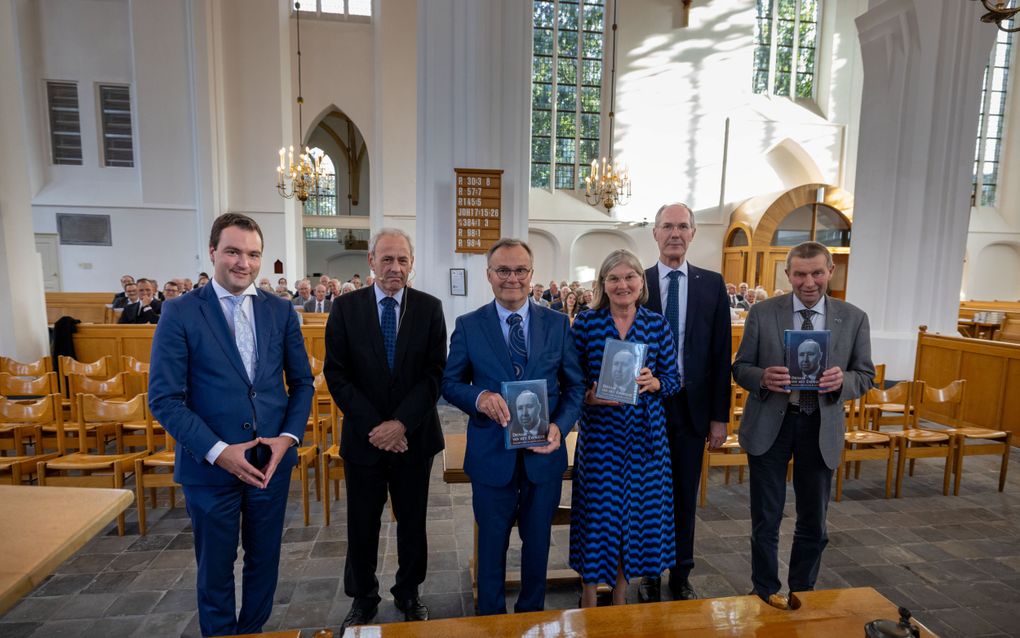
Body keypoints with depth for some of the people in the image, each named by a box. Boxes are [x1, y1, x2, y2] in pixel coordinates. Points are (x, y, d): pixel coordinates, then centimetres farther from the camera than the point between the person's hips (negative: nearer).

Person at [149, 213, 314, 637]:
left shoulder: (281, 311, 2)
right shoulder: (180, 313, -7)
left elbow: (302, 382, 6)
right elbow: (164, 398, -9)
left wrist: (288, 436, -9)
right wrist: (217, 451, -18)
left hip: (272, 460, 3)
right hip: (210, 464, -2)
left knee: (264, 561, 19)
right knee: (215, 569, 16)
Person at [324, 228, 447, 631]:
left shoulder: (429, 308, -2)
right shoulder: (346, 307, -2)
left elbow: (435, 373, -6)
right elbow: (336, 374, -5)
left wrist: (401, 423, -15)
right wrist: (374, 425, -13)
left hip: (415, 436, 0)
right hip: (363, 436, 0)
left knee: (413, 521, 15)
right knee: (362, 524, 13)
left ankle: (408, 593, 37)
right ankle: (362, 598, 36)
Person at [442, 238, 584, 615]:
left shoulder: (558, 324, -2)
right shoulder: (468, 326, -4)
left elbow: (575, 385, 0)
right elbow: (450, 383, -2)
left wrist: (560, 426, -16)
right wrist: (479, 397, -23)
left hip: (545, 452, 2)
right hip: (491, 454, -1)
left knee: (538, 540, 21)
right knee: (492, 541, 18)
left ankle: (532, 612, 46)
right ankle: (491, 615, 43)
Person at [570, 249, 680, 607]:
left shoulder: (657, 325, 2)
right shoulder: (585, 323, -3)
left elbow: (673, 380, 4)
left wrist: (653, 383, -16)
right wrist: (590, 396, -20)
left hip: (645, 433, 2)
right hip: (598, 432, -2)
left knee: (637, 507, 12)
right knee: (597, 510, 5)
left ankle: (620, 593, 34)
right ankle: (589, 599, 27)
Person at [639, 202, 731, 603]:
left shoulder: (712, 284, 1)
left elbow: (721, 354, 1)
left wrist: (719, 416, -1)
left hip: (692, 407, 1)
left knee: (685, 497, 14)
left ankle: (682, 577, 32)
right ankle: (649, 575, 32)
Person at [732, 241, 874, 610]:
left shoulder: (854, 319, 0)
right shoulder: (762, 313, -4)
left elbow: (865, 376, 3)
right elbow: (740, 367, -1)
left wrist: (842, 381, -20)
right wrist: (763, 378, -23)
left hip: (822, 428, 2)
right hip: (769, 424, -1)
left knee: (813, 523, 16)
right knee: (766, 520, 10)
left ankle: (802, 593, 37)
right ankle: (766, 594, 31)